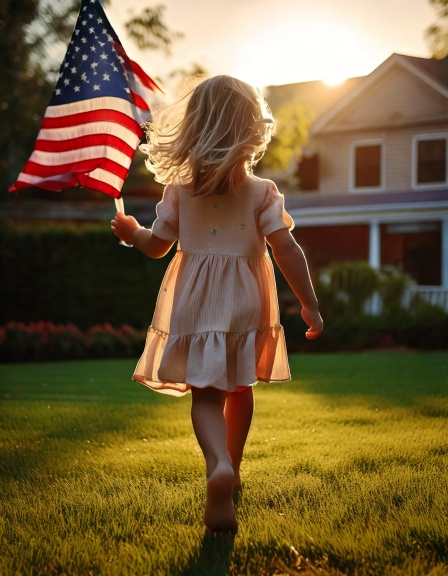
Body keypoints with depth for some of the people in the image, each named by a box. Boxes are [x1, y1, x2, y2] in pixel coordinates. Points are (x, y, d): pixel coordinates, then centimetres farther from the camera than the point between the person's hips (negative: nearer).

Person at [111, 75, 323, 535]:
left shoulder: (179, 190, -3)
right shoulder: (262, 192, -8)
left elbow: (156, 246, 4)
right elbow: (286, 249, -14)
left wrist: (130, 231, 26)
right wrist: (310, 305, -8)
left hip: (197, 303, 0)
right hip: (245, 303, 0)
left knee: (206, 394, -1)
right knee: (239, 388, 19)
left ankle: (218, 466, -29)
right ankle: (231, 469, 35)